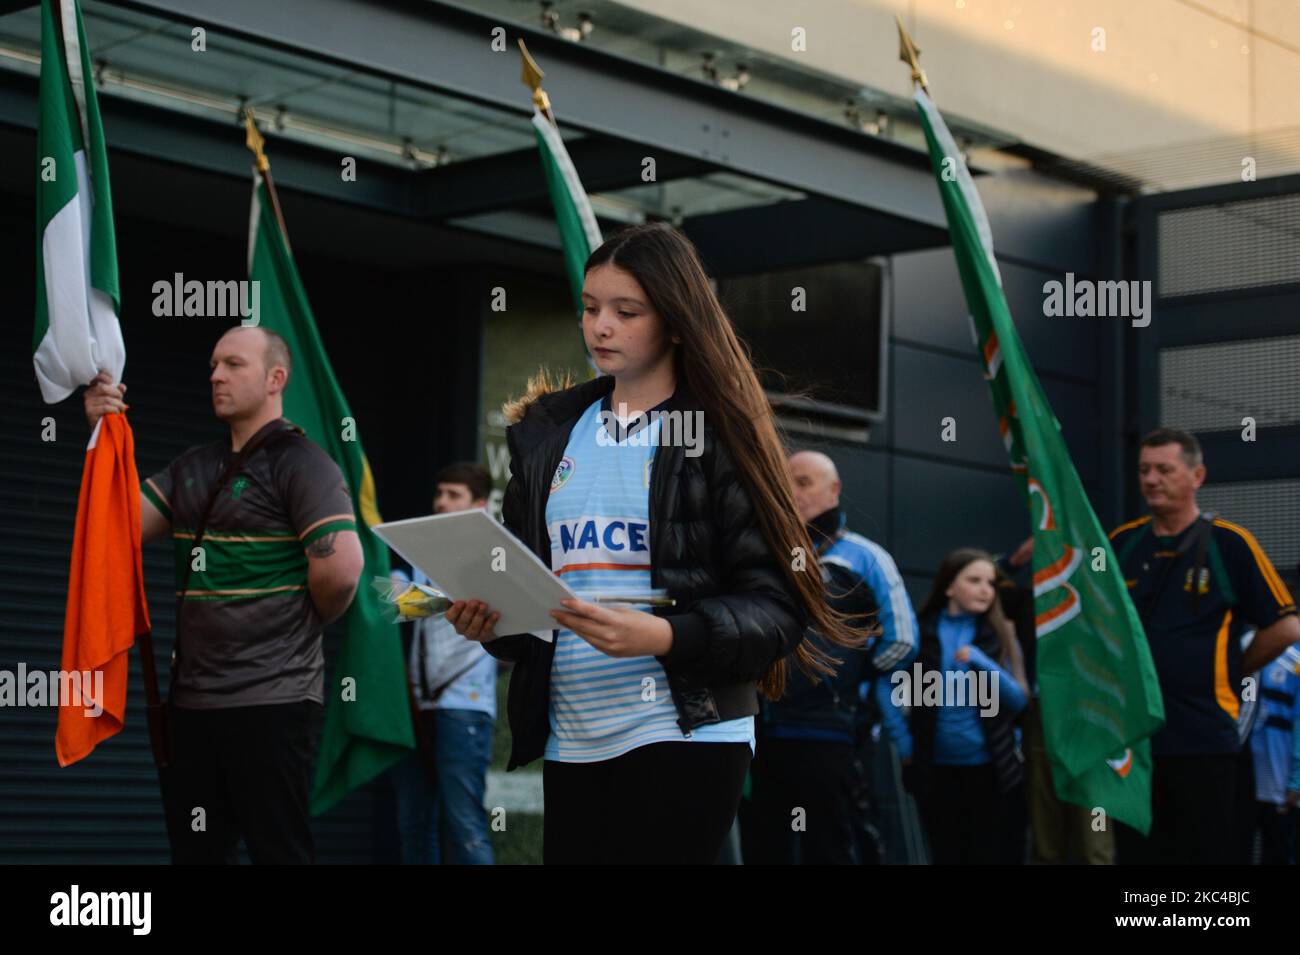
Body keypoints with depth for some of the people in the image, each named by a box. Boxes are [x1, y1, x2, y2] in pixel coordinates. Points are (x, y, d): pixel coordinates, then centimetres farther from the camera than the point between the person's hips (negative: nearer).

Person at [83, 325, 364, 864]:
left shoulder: (301, 464, -9)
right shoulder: (194, 469, 15)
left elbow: (341, 567, -20)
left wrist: (306, 623, -3)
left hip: (269, 700, -8)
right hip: (191, 699, 8)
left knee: (278, 848, 0)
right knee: (194, 850, 13)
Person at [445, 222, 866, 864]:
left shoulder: (721, 432, -3)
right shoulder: (546, 433, 12)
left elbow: (775, 605, -8)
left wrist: (665, 636, -24)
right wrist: (491, 619, -4)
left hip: (684, 735, -5)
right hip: (569, 741, 5)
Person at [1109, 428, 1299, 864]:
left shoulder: (1230, 544, -4)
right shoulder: (1122, 542, 8)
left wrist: (1232, 671, 2)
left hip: (1203, 741, -4)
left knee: (1207, 853, 2)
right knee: (1138, 853, 9)